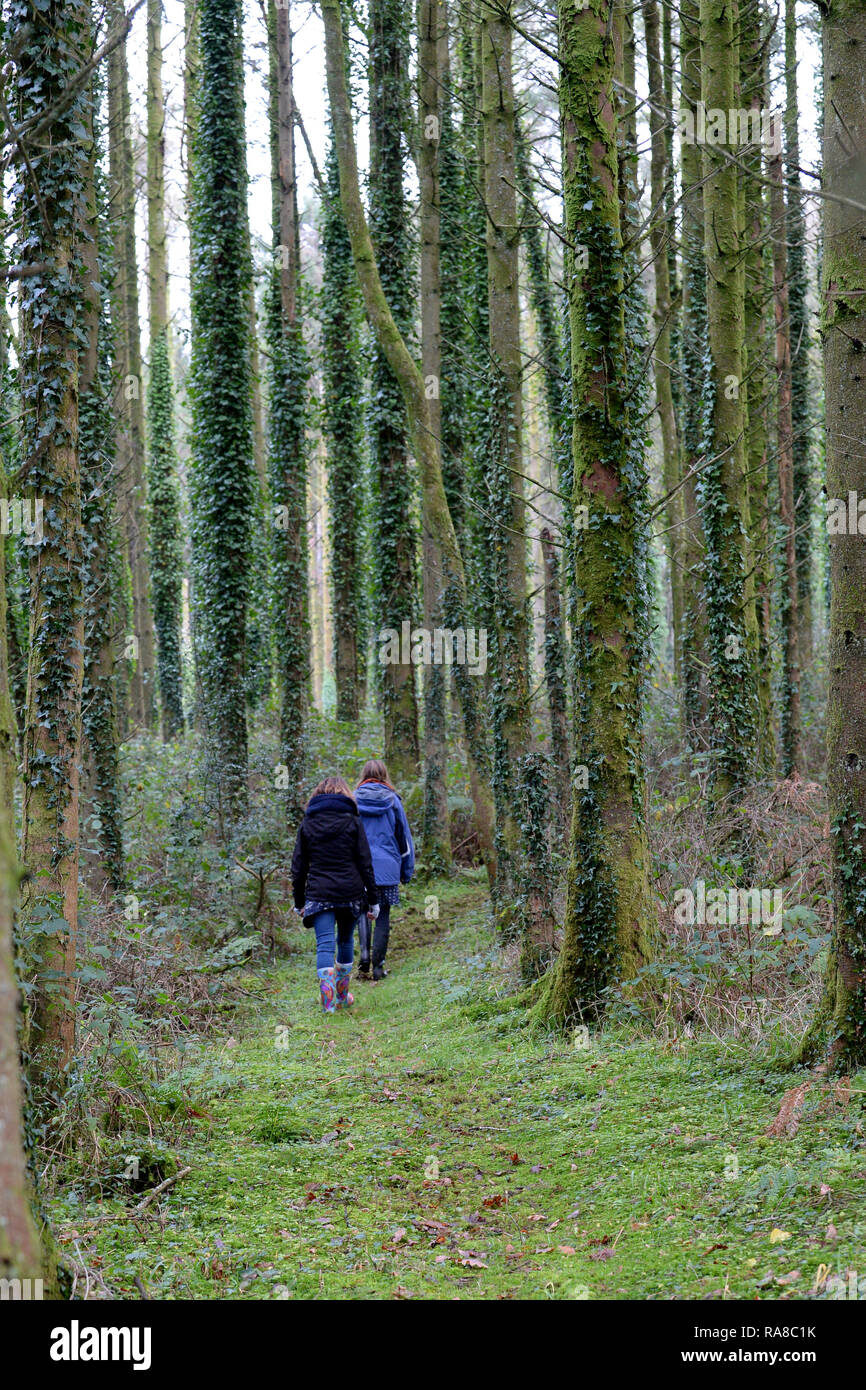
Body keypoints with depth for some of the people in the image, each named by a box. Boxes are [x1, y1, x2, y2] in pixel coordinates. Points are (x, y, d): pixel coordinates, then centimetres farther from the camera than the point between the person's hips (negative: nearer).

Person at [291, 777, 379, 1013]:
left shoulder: (307, 824, 7)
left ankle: (328, 1001, -20)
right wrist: (373, 899, 5)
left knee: (324, 944, -5)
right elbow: (365, 864, 0)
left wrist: (299, 902, 16)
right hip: (350, 893, 0)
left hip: (318, 894, 0)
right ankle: (343, 997, 28)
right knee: (346, 940, 17)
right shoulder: (352, 821, 2)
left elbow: (298, 867, 8)